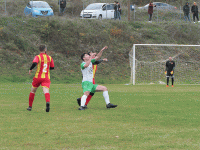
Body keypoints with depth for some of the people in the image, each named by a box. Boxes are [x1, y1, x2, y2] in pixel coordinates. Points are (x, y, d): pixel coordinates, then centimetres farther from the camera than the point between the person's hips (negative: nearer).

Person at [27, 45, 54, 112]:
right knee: (46, 91, -15)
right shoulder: (50, 58, 8)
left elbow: (34, 63, -24)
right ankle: (48, 102, -46)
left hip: (38, 77, -1)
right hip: (46, 78, 1)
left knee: (32, 91, 17)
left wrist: (30, 69, -7)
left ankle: (30, 106, 23)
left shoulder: (38, 57, -4)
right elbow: (52, 67, 16)